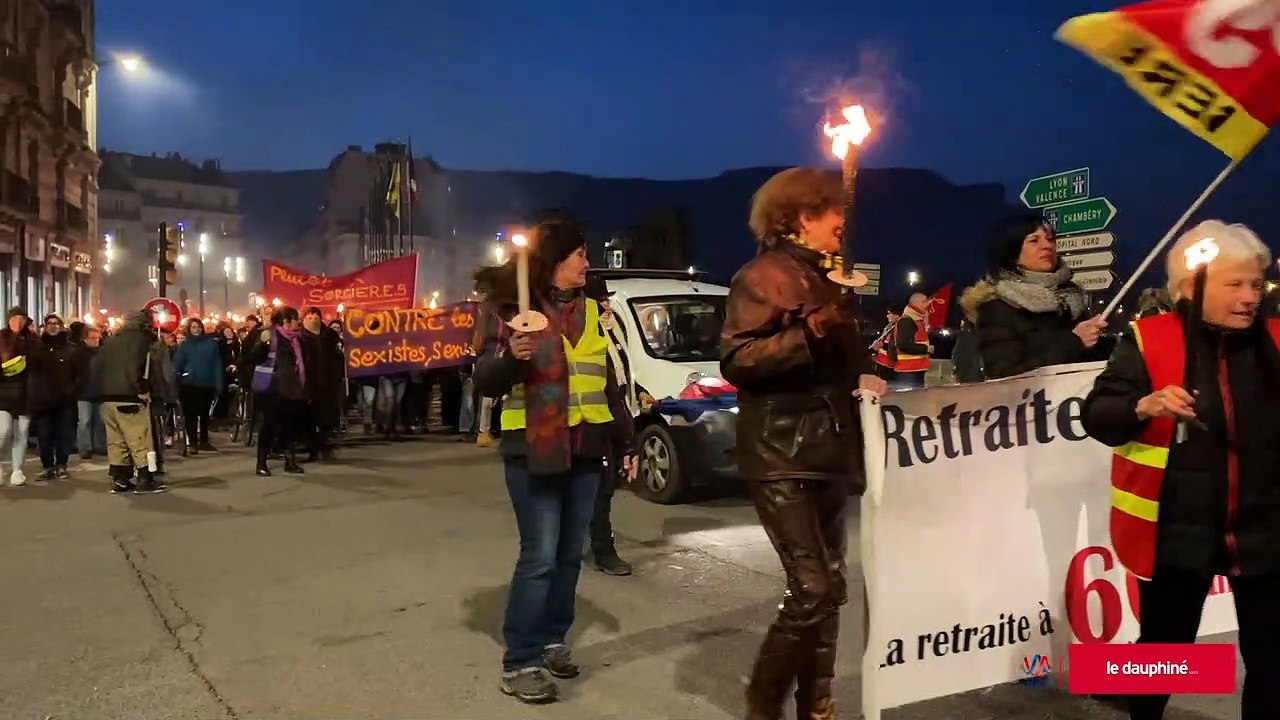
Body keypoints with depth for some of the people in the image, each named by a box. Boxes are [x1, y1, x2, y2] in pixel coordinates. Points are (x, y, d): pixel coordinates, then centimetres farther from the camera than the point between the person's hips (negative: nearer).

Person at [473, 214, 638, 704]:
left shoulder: (591, 311, 11)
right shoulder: (512, 308, -6)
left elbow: (608, 382, 17)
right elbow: (485, 383, -8)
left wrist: (625, 442, 15)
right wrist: (512, 357, -28)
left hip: (585, 450, 6)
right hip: (533, 450, -6)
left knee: (570, 553, 10)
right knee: (539, 556, -7)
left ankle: (552, 640, 25)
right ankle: (519, 663, 3)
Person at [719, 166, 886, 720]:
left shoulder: (830, 277, 18)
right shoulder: (762, 276, -7)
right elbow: (736, 361, -16)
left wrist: (866, 374, 6)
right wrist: (808, 330, -23)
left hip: (827, 451, 8)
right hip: (780, 456, -8)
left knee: (830, 590, 10)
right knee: (811, 591, -12)